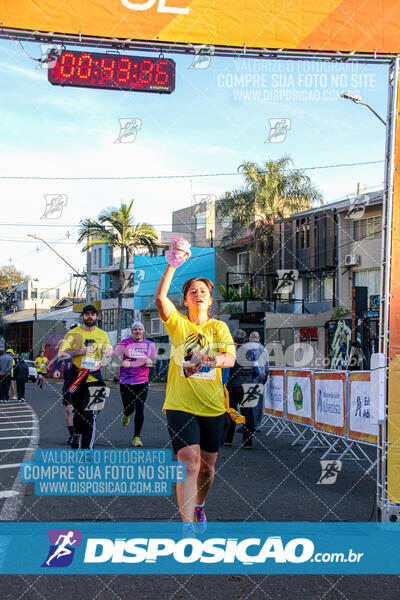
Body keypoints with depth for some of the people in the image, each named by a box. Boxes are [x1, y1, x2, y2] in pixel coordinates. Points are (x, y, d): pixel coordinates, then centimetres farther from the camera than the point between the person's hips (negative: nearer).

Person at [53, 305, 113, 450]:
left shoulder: (102, 334, 9)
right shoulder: (73, 334, -2)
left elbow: (109, 349, 22)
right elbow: (61, 354, -7)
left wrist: (108, 352, -2)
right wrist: (79, 351, -20)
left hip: (94, 377, 1)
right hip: (76, 376, -1)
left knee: (90, 412, -12)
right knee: (77, 409, 9)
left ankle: (87, 447, -11)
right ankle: (76, 434, 38)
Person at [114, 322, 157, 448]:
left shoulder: (149, 344, 6)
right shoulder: (124, 343, -1)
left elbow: (155, 361, 16)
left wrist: (150, 362, -7)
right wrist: (121, 363, -19)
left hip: (142, 382, 1)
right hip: (126, 381, -1)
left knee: (140, 409, -5)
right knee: (129, 408, 1)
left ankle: (137, 437, 7)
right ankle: (126, 415, 41)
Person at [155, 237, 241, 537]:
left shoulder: (219, 327, 6)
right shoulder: (177, 323, 5)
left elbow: (230, 358, -11)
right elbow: (160, 298, -14)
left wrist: (213, 359, -32)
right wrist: (172, 265, -21)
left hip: (213, 408, 2)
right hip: (180, 405, -2)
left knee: (208, 468, 12)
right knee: (190, 462, -17)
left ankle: (199, 507, 40)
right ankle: (188, 525, -16)